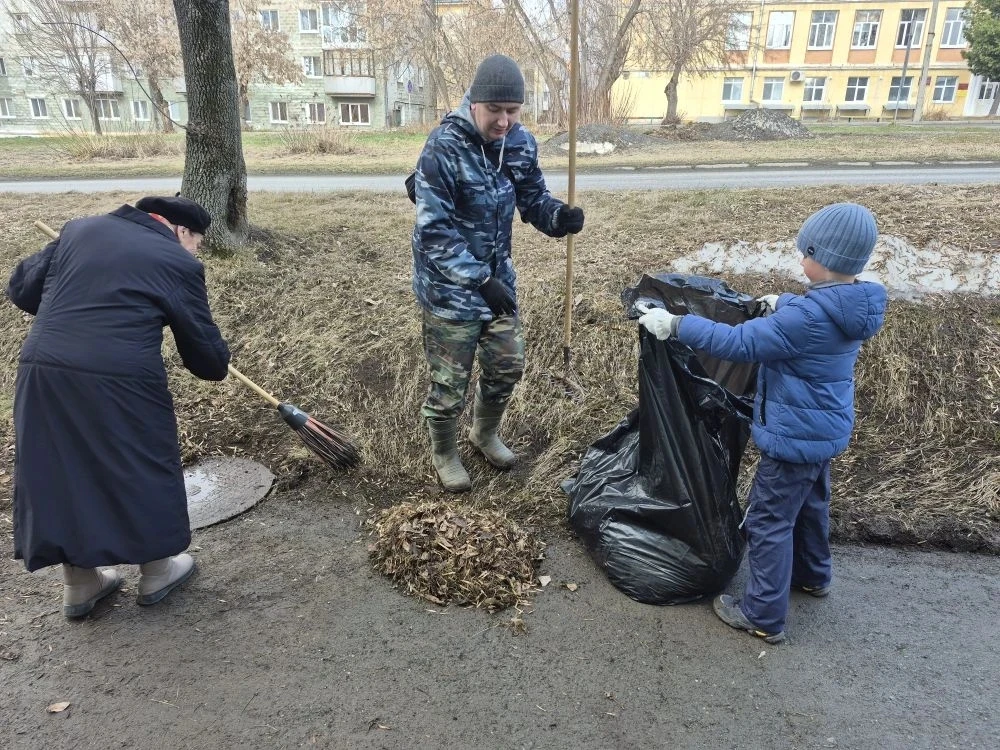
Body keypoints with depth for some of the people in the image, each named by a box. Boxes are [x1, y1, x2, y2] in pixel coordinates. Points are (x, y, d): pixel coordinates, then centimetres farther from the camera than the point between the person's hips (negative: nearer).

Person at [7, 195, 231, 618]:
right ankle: (156, 572, 34)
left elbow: (21, 289, 19)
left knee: (63, 472, 19)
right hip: (119, 383, -6)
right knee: (144, 470, 15)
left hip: (42, 372, 6)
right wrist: (217, 366, 24)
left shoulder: (81, 228, 15)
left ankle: (79, 584, 35)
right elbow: (207, 354, 1)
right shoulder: (178, 262, -1)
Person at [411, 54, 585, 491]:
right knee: (449, 382, 7)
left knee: (508, 365, 18)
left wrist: (560, 216, -19)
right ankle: (444, 454, 34)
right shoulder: (443, 149, -22)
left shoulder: (521, 143, -2)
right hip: (450, 289, -6)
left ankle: (485, 434, 46)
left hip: (498, 278, 6)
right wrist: (479, 280, -33)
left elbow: (532, 199, 5)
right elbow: (434, 230, -25)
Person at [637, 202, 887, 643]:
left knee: (768, 520, 4)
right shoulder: (852, 305, -2)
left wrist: (676, 325, -26)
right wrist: (784, 305, 34)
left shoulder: (807, 316, -31)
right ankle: (812, 575, 51)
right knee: (809, 503, 29)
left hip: (796, 436, -10)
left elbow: (740, 343, -31)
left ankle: (764, 616, 16)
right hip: (826, 427, 10)